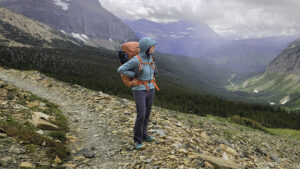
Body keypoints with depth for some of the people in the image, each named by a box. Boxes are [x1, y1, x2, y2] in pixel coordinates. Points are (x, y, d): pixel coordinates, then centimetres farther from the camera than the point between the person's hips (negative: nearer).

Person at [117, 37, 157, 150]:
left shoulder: (149, 57, 1)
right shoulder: (136, 60, -20)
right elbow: (120, 70, -14)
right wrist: (135, 75, -13)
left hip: (150, 89, 7)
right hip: (139, 91, -7)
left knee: (147, 113, 15)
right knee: (141, 116, -9)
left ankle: (143, 134, 32)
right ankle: (137, 140, 7)